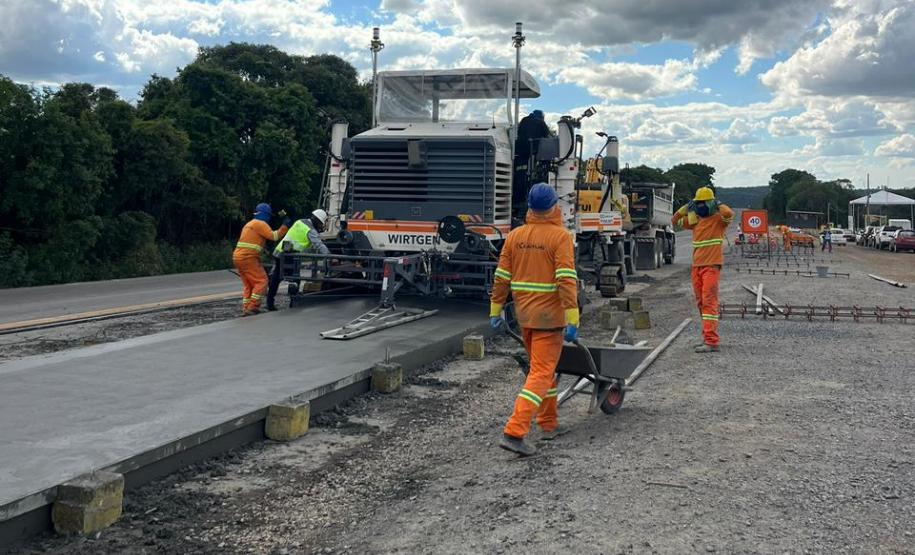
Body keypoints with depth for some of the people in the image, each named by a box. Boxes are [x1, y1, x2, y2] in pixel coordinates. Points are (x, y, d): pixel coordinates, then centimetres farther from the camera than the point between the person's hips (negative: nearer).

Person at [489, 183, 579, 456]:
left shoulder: (515, 236, 4)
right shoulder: (561, 236, -11)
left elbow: (502, 277, 5)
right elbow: (567, 279, -18)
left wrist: (495, 309, 13)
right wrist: (572, 319, -18)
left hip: (524, 315, 6)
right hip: (549, 316, -6)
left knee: (544, 366, 22)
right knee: (541, 374, -4)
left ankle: (549, 423, 31)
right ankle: (514, 432, -13)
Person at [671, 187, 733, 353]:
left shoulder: (719, 219, -5)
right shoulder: (695, 219, 14)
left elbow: (729, 214, -27)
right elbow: (675, 221, 23)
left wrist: (718, 205, -9)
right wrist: (686, 208, 10)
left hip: (712, 266, -7)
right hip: (696, 266, 7)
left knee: (709, 302, -13)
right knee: (701, 302, 12)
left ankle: (712, 342, -16)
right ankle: (708, 336, 22)